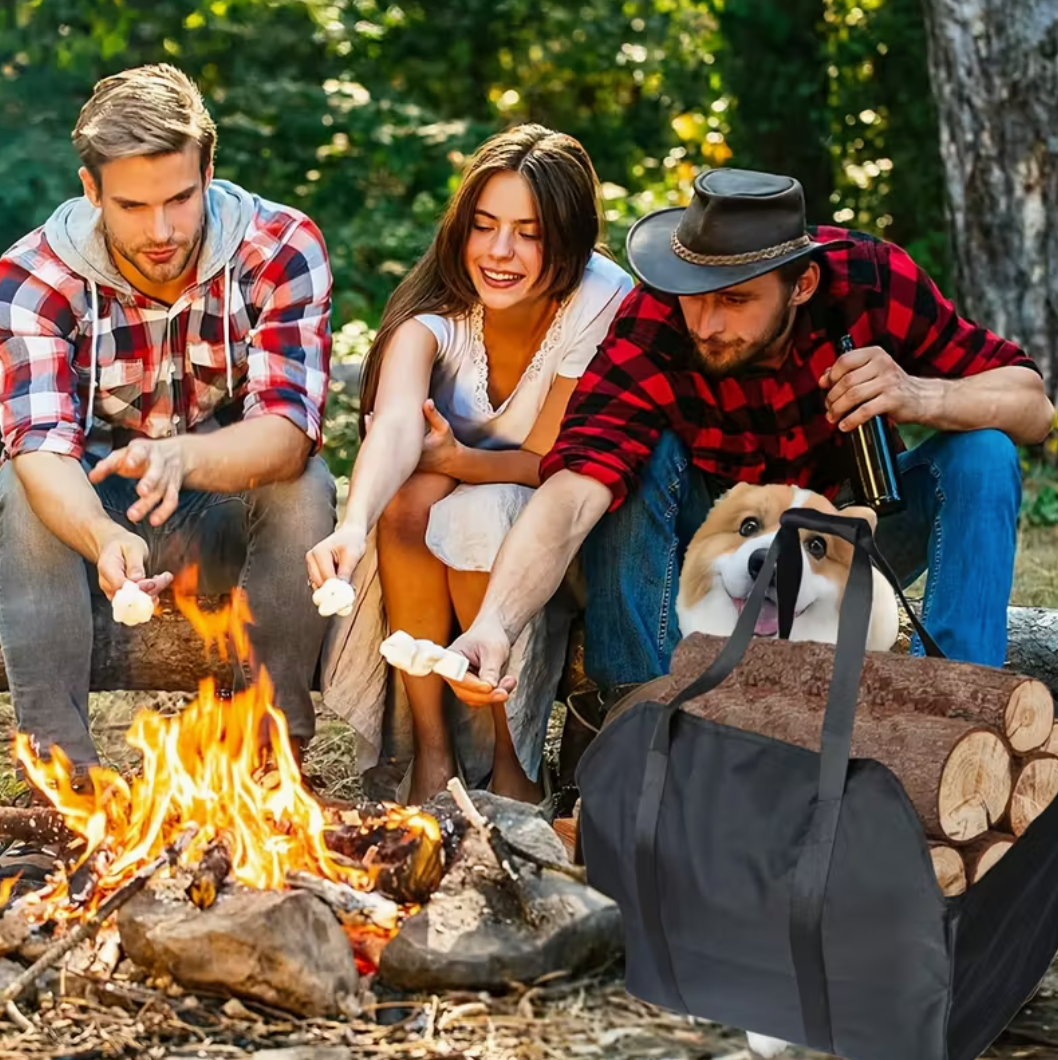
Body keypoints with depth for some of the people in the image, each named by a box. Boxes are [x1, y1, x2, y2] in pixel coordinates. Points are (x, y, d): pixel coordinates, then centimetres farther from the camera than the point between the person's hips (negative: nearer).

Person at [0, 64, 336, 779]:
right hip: (91, 511, 1)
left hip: (232, 519, 0)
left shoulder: (284, 251, -19)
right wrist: (104, 540, -54)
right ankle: (59, 758, -24)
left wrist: (182, 458, -52)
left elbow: (290, 428, -30)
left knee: (305, 485, -31)